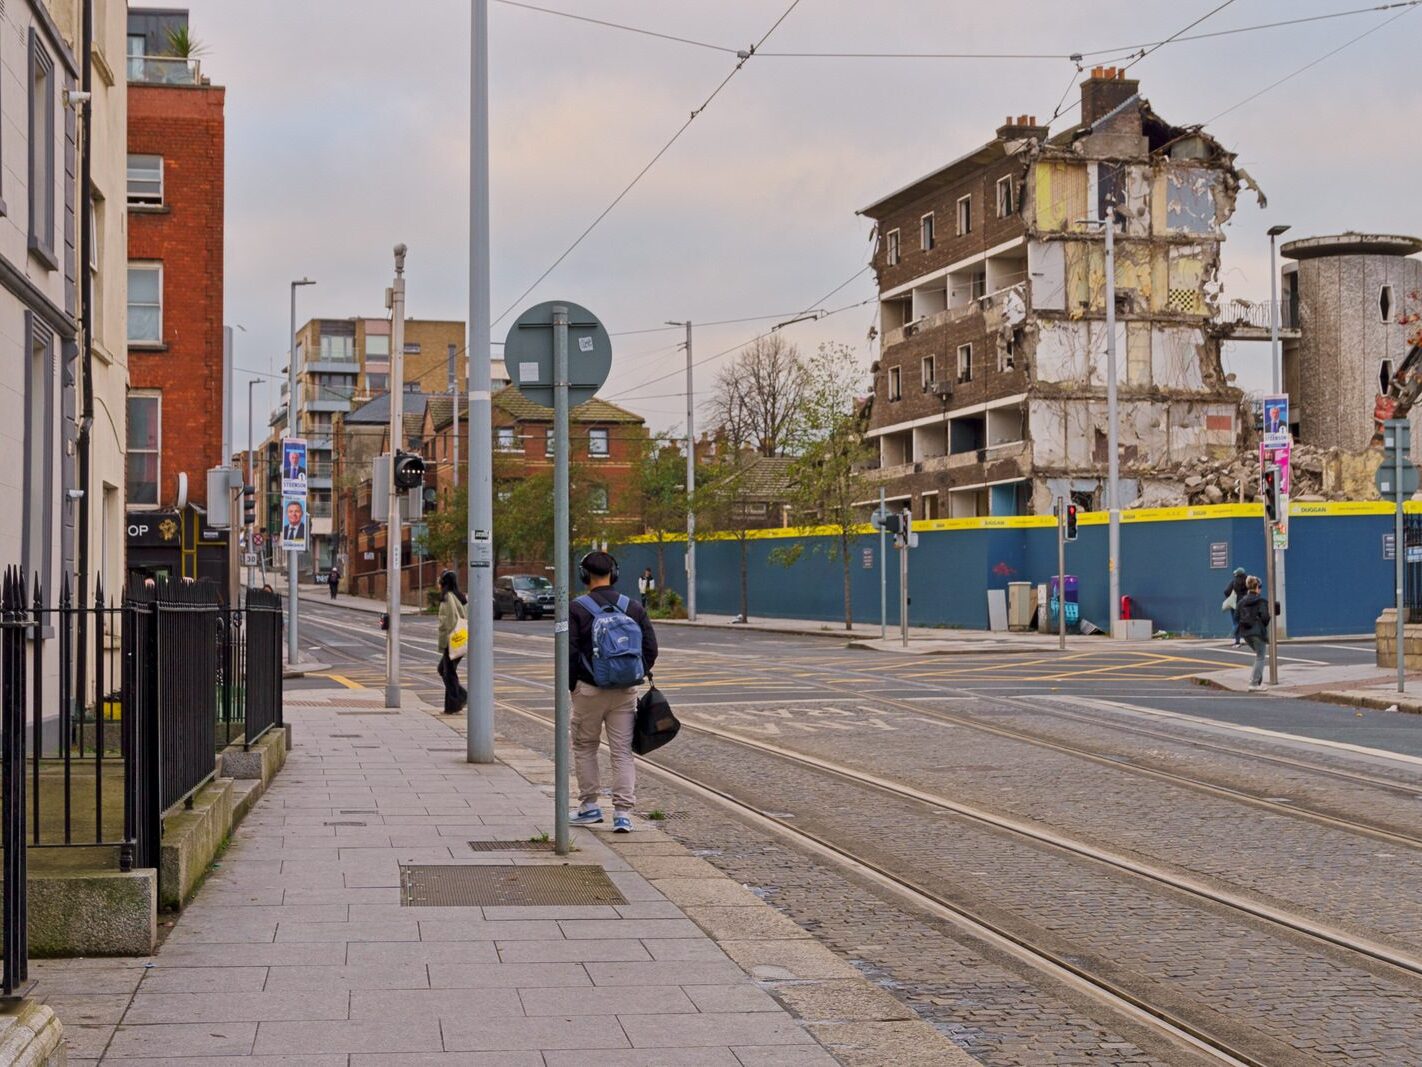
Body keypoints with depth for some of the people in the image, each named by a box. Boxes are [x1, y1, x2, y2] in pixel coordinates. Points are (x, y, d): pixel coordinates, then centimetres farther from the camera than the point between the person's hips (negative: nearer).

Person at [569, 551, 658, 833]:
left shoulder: (577, 609, -8)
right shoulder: (633, 607, 3)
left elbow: (569, 653, -10)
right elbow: (650, 648, 5)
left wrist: (569, 685, 3)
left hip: (589, 690, -2)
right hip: (625, 692, 3)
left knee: (584, 747, 15)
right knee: (622, 752, 4)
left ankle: (589, 806, 19)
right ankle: (623, 813, -3)